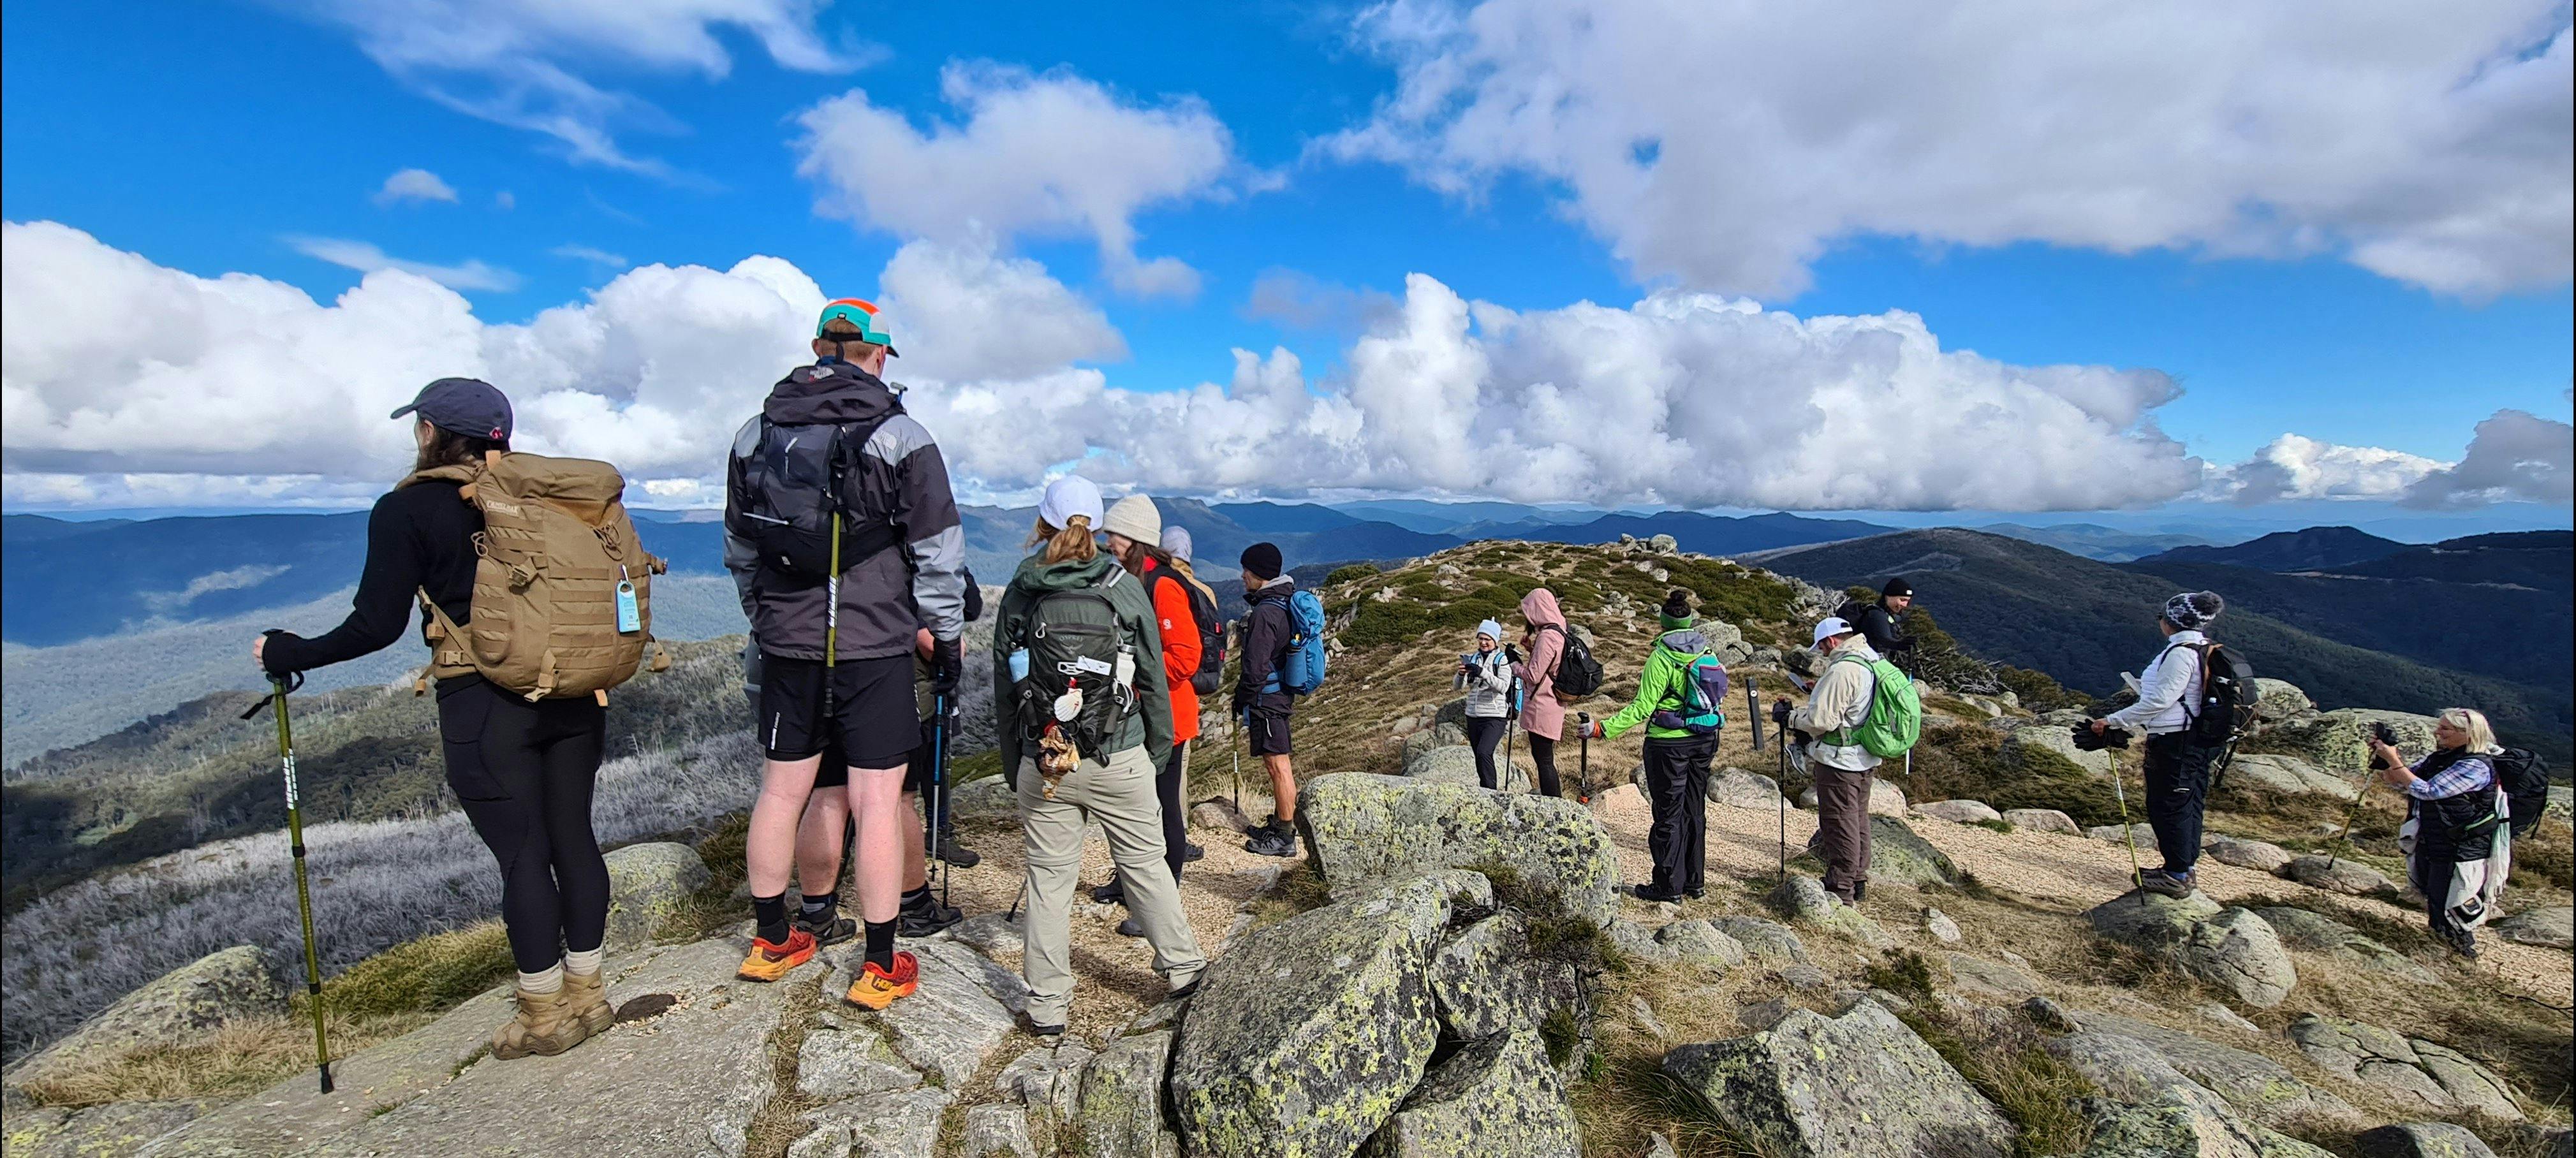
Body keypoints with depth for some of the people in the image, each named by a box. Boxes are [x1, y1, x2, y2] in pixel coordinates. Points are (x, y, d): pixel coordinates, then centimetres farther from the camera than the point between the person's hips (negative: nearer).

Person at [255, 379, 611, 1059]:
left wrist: (285, 655, 12)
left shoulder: (407, 510, -6)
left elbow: (376, 626, -5)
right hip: (573, 695, 5)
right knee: (572, 835, 12)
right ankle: (587, 992, 24)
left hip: (485, 707, -4)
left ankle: (545, 1016, 17)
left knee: (520, 854, 4)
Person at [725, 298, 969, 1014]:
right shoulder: (900, 435, -8)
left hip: (787, 643, 5)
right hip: (875, 644, -5)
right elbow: (938, 550, -8)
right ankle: (880, 969, 11)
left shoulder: (756, 432, 8)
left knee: (782, 789, 17)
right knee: (877, 802, 1)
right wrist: (946, 634, 2)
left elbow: (739, 548, 16)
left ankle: (771, 942, 33)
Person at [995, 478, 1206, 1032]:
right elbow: (1152, 679, 0)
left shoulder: (1019, 594, -1)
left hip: (1043, 762, 1)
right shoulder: (1126, 588, -4)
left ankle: (1047, 1006, 22)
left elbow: (1004, 690, 4)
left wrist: (1015, 768, 13)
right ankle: (1182, 966, 29)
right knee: (1146, 863, 14)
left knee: (1048, 877, 12)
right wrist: (1159, 749, 12)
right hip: (1120, 758, -1)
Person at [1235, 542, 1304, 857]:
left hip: (1267, 697, -10)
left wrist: (1242, 699, -9)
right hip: (1281, 694, 10)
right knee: (1278, 763, 18)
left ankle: (1285, 838, 4)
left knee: (1278, 765, -4)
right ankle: (1278, 825, 31)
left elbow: (1256, 666, -21)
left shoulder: (1265, 612, -20)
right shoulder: (1285, 603, 11)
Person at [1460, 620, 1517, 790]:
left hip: (1495, 717, -5)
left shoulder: (1502, 659, -3)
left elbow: (1504, 687, -18)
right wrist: (1461, 674, -22)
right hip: (1473, 716, 5)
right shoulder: (1472, 658, 8)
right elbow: (1458, 685, 0)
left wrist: (1483, 673, -29)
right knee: (1479, 757, 11)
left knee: (1484, 753, -23)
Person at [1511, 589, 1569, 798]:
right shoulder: (1559, 633, 11)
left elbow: (1534, 675, -18)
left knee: (1543, 760, -4)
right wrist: (1529, 647, 11)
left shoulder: (1547, 636, -19)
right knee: (1545, 759, 17)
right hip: (1552, 705, 10)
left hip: (1541, 707, -10)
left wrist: (1515, 667, -1)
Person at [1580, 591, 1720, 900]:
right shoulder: (1705, 651, 2)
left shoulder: (1661, 658, -16)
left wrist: (1603, 729, -19)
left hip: (1669, 743, -6)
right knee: (1695, 810, 16)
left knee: (1668, 812, 2)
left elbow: (1642, 708, -19)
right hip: (1704, 740, 7)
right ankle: (1695, 880, 26)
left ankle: (1669, 885, 10)